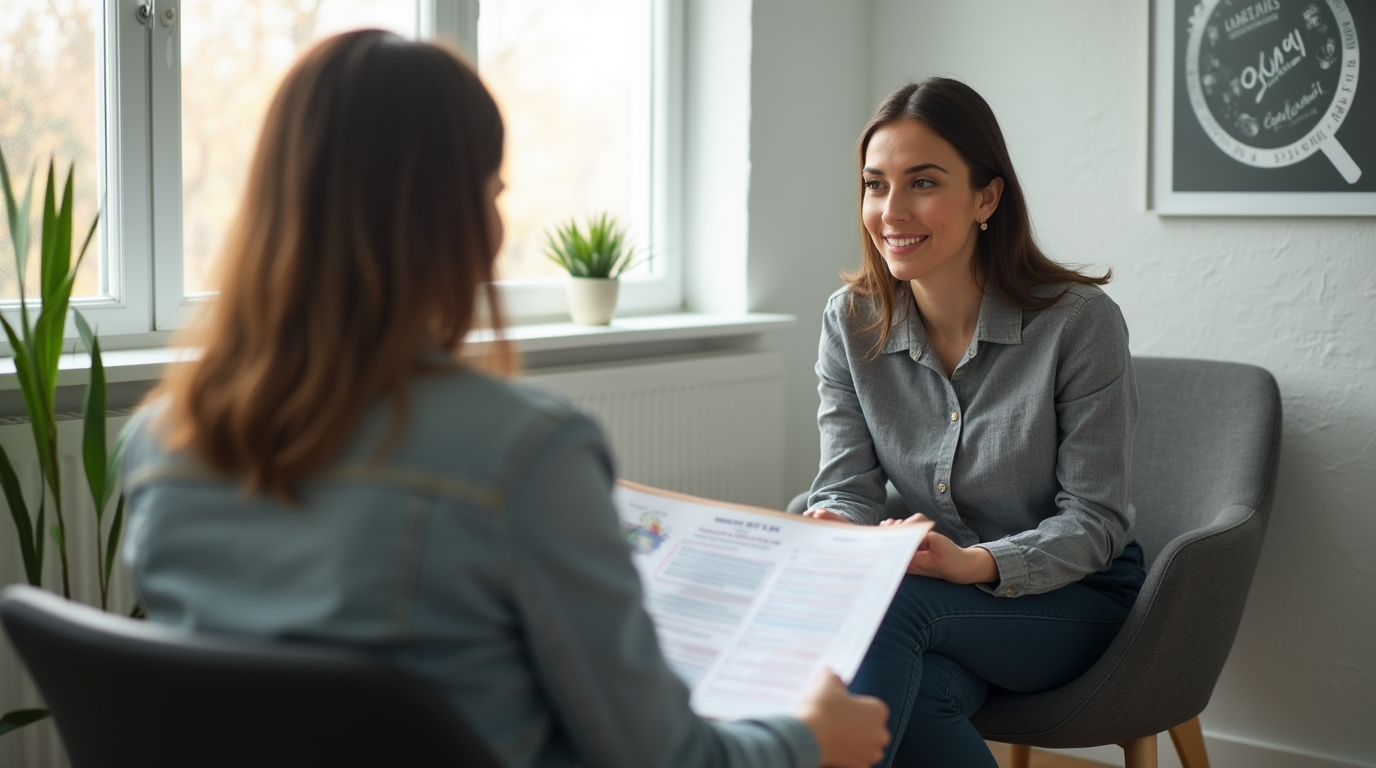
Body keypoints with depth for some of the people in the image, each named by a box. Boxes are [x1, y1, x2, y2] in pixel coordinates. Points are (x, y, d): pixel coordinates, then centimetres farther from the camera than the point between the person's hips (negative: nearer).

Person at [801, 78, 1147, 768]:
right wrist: (832, 532, -29)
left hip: (1076, 600, -3)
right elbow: (848, 486, -3)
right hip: (937, 598, 3)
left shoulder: (1080, 322, -16)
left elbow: (1096, 520, -14)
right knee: (912, 691, -34)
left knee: (887, 607, -33)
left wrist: (979, 563, -33)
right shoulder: (850, 322, -3)